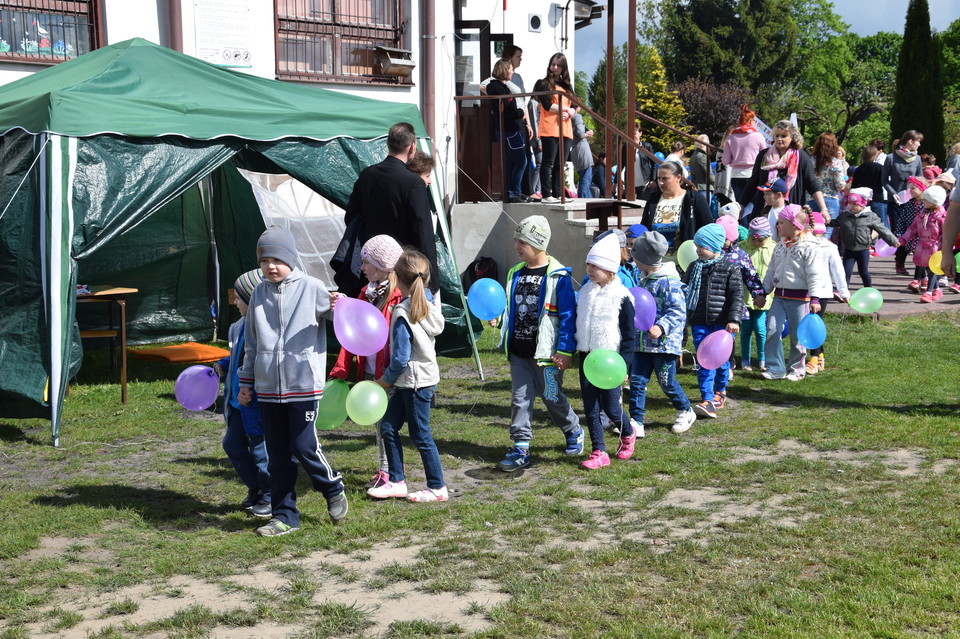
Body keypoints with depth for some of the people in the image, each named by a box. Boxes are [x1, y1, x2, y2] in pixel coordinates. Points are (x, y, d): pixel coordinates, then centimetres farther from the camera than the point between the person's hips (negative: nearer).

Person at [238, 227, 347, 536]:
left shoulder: (311, 287, -4)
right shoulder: (259, 294, 9)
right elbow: (251, 344, 16)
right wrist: (246, 383, 16)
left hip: (303, 384, -4)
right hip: (268, 388, 4)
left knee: (304, 447, -6)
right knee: (278, 454, 8)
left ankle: (334, 489, 22)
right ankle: (285, 516, 18)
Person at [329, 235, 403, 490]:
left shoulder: (399, 296, -14)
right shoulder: (366, 294, 11)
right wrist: (341, 369, 5)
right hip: (369, 373, 8)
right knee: (378, 422, 15)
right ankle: (384, 469, 26)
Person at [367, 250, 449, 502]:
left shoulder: (402, 313, -21)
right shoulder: (428, 301, 2)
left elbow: (400, 358, -21)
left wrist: (387, 379, -5)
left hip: (416, 381, -9)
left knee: (420, 434, 2)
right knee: (388, 427, 13)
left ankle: (437, 488, 13)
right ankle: (396, 482, 19)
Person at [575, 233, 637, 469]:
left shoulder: (621, 297, -11)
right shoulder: (585, 292, 7)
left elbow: (630, 336, -9)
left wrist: (623, 364, -15)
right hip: (587, 358, 6)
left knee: (611, 408, 1)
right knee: (590, 408, 4)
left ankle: (628, 434, 32)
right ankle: (599, 452, 12)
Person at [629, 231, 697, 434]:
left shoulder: (669, 282, -15)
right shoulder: (645, 280, 14)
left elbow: (678, 311, -19)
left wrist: (662, 327, -28)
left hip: (664, 343, -8)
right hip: (642, 343, 8)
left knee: (667, 383, 4)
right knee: (637, 381, 3)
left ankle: (685, 412, 27)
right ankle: (636, 421, 7)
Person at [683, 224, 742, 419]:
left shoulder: (730, 267, -5)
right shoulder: (695, 267, 9)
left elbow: (737, 295, -8)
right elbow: (684, 291, 18)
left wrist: (734, 319, -18)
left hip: (722, 323, -3)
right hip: (700, 322, 3)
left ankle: (720, 391, 33)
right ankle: (708, 401, -10)